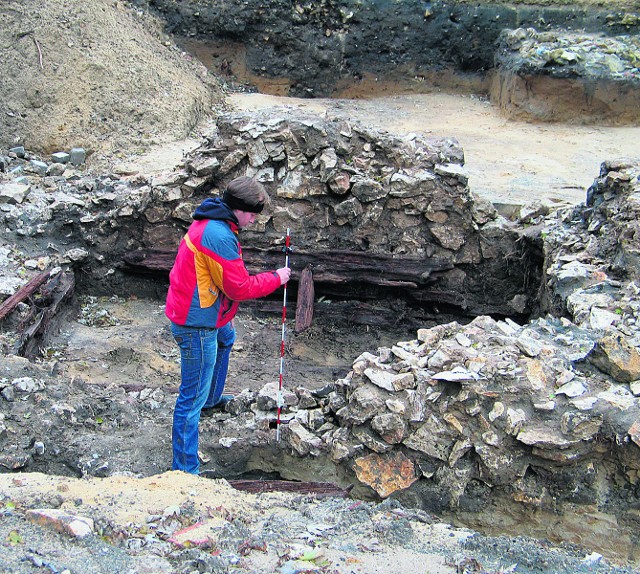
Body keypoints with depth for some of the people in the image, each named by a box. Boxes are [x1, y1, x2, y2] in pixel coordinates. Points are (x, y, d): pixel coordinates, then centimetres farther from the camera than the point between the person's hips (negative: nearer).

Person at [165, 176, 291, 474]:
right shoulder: (219, 235, -27)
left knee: (227, 338, 39)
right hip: (197, 325, -11)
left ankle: (212, 399, 58)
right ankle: (185, 469, 4)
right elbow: (239, 287, -23)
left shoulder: (211, 222, 6)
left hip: (206, 315, 11)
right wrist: (276, 278, -9)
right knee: (193, 396, -4)